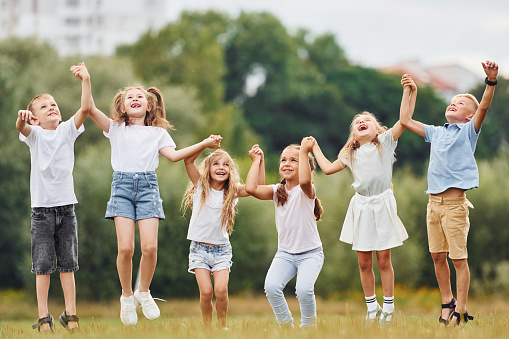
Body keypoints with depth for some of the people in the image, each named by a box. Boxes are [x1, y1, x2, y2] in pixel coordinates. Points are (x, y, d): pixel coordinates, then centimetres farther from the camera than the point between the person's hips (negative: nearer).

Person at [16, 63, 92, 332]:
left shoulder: (67, 131, 8)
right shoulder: (35, 134, 2)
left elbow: (86, 108, -6)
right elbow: (22, 128, -21)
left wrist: (85, 81, -16)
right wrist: (21, 118, -44)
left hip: (66, 207, 2)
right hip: (42, 209, -2)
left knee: (67, 265, 4)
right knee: (42, 266, -2)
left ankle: (70, 315, 8)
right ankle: (43, 318, 0)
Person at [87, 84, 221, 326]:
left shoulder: (157, 133, 19)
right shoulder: (115, 129, 16)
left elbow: (173, 155, 6)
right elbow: (91, 109, 5)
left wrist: (204, 144, -2)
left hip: (147, 185, 1)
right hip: (122, 186, -1)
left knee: (149, 247, -13)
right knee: (125, 248, -13)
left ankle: (143, 292, 11)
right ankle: (127, 296, 7)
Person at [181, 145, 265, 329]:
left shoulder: (232, 191, 1)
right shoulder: (201, 186, -2)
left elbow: (258, 186, -10)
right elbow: (188, 160, -13)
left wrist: (259, 161, -17)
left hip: (222, 249, 1)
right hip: (199, 248, -1)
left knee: (221, 290, -15)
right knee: (206, 291, -12)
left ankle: (222, 326, 5)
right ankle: (207, 327, 6)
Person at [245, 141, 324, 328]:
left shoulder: (306, 191, -10)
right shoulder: (277, 191, 3)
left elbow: (304, 180, -37)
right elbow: (251, 188, -14)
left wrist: (304, 152, -32)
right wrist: (256, 161, -5)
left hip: (310, 253, -4)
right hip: (285, 253, 4)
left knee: (304, 289, -28)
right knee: (271, 287, -22)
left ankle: (309, 327, -1)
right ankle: (286, 326, 0)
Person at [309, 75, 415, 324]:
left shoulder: (386, 142, 4)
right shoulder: (350, 154, 15)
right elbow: (329, 168, 21)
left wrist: (408, 91, -12)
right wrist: (315, 149, 27)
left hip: (382, 204, -3)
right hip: (361, 206, 3)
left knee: (383, 259, -1)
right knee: (364, 262, 5)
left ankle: (388, 307, 9)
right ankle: (371, 307, 17)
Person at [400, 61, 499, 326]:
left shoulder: (468, 131, 3)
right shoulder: (436, 133, 18)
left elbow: (483, 107, -14)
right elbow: (406, 121, 25)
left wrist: (491, 82, -29)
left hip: (455, 202, -6)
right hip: (433, 202, 6)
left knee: (459, 259, -3)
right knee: (438, 256, 9)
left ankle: (460, 311, 1)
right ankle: (447, 303, 22)